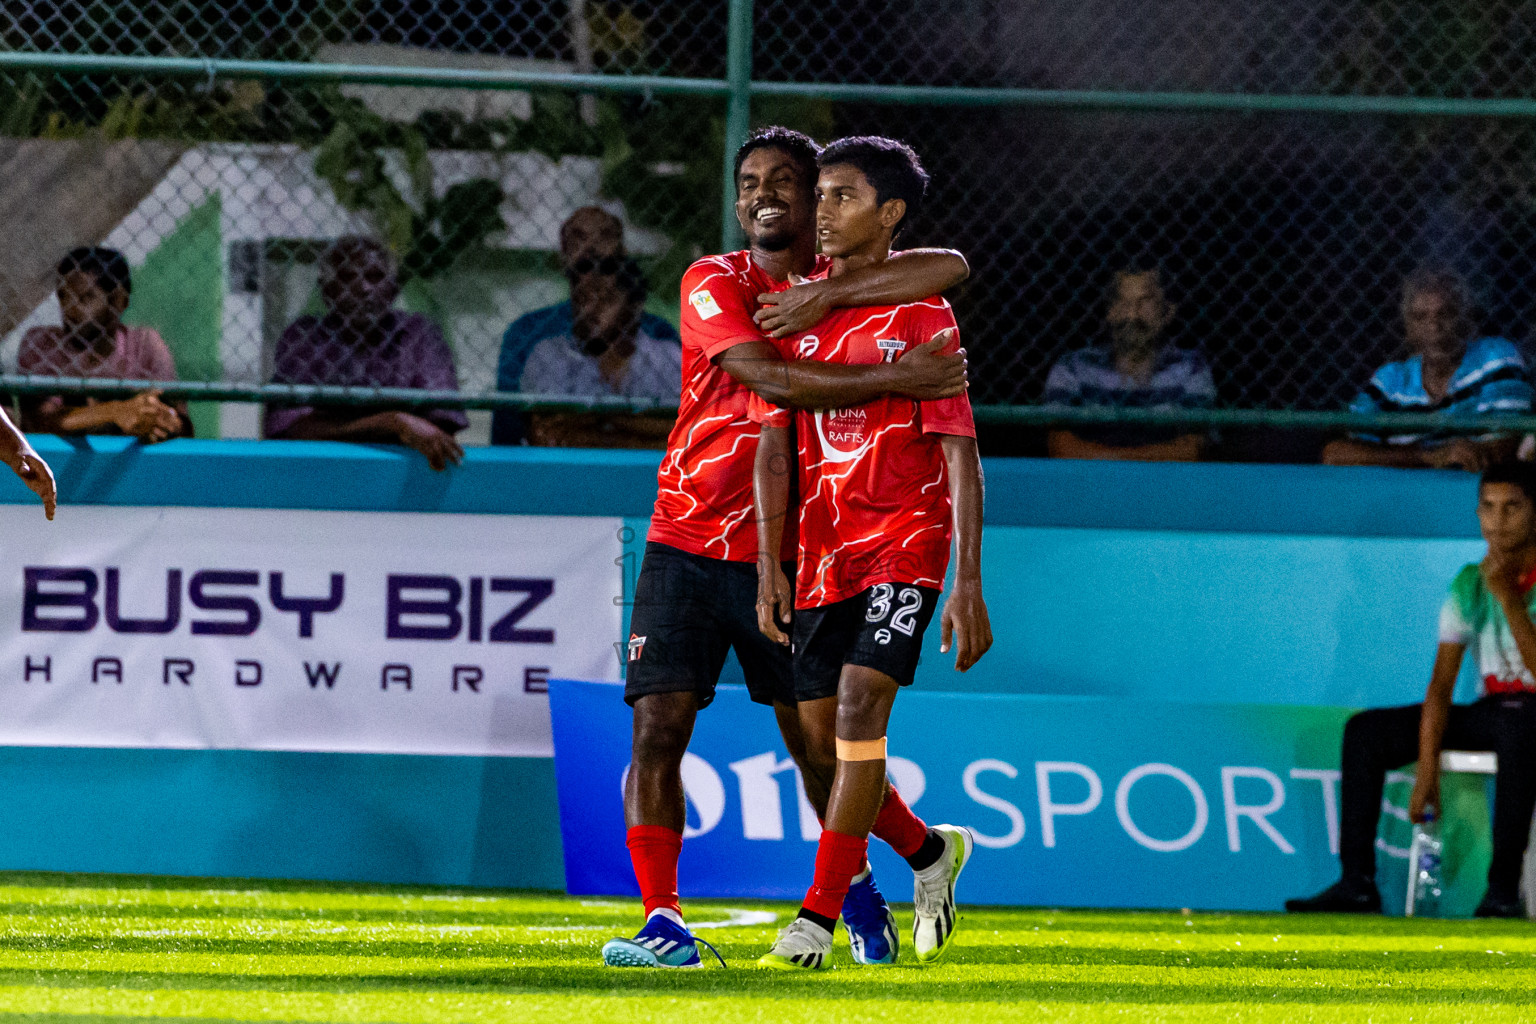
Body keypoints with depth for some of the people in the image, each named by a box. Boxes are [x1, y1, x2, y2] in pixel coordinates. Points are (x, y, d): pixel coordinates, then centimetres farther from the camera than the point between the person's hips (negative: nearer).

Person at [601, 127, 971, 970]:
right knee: (657, 727, -12)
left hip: (785, 550, 1)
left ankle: (853, 889, 32)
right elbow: (767, 376, -20)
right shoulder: (713, 284, -3)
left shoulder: (848, 278, 3)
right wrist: (892, 380, -26)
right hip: (686, 542, -1)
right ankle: (662, 924, -11)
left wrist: (825, 297, -21)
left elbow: (949, 267, -16)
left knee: (814, 738, 7)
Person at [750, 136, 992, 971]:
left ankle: (818, 919, -18)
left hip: (905, 542, -5)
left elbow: (961, 456, -7)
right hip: (823, 553, 5)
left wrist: (969, 586, -14)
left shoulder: (922, 316, -5)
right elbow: (774, 445, 6)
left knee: (859, 707, -19)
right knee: (820, 741, 4)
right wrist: (770, 566, -3)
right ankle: (932, 854, 30)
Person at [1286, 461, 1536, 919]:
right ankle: (1357, 884, -12)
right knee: (1365, 730, -8)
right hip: (1489, 711, 6)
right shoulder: (1468, 584, 8)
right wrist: (1427, 763, -11)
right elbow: (1441, 682, 1)